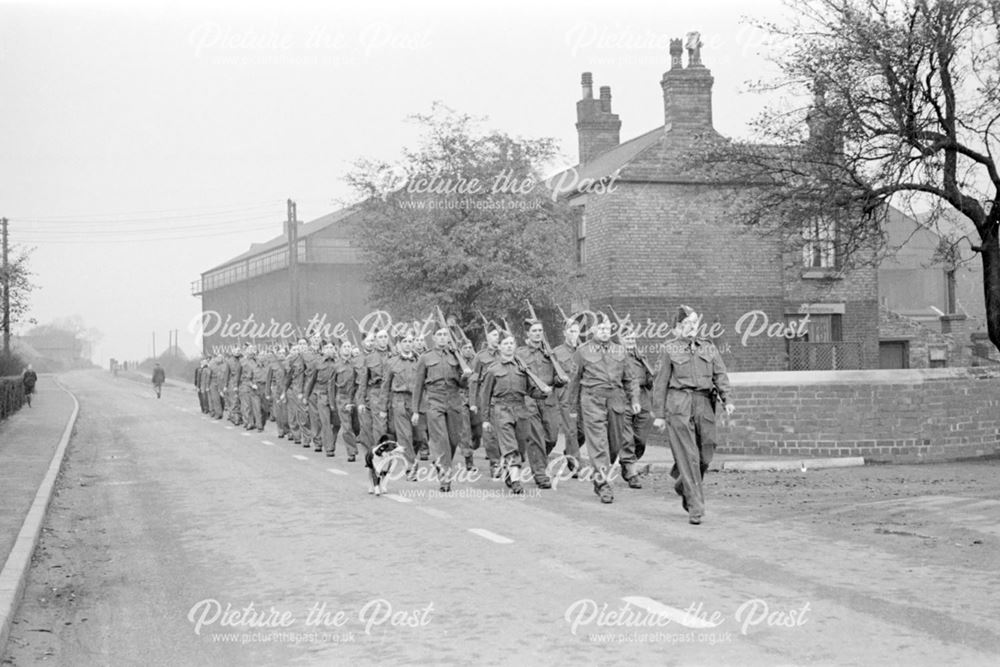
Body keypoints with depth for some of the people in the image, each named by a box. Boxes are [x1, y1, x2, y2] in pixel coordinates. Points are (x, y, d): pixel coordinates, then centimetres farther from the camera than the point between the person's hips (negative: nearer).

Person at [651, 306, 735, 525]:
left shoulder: (709, 348, 16)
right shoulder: (670, 350, 7)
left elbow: (720, 375, 9)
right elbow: (660, 383, 7)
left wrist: (727, 400, -8)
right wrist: (658, 414, 3)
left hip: (704, 403, 3)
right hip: (678, 404, -3)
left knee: (705, 454, 3)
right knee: (688, 455, -7)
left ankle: (683, 486, 33)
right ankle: (695, 507, -6)